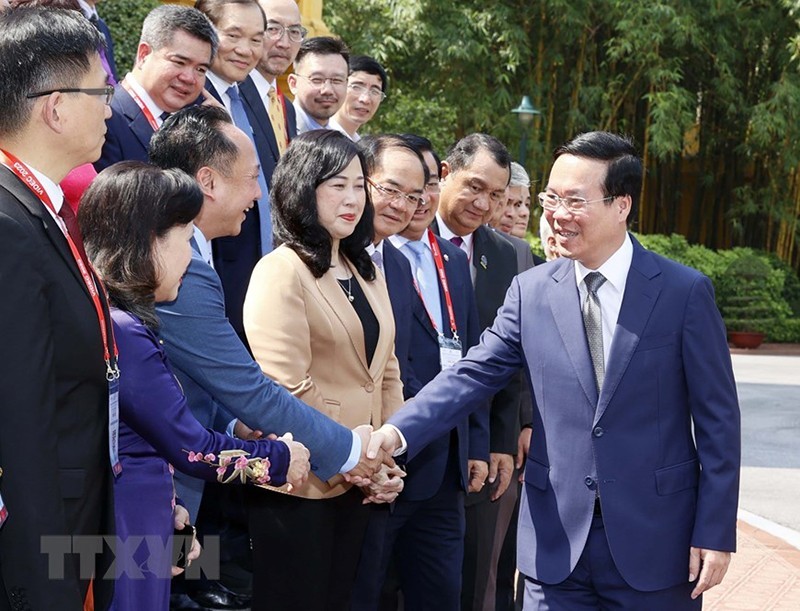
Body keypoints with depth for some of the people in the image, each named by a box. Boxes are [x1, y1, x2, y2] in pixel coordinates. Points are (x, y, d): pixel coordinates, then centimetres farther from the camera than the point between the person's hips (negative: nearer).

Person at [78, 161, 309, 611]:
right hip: (127, 536, -9)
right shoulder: (121, 332, -21)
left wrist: (167, 506, 7)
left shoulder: (110, 318, 9)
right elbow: (192, 447, -18)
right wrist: (280, 458, -3)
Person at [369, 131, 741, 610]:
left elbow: (717, 418, -4)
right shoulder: (531, 291, 2)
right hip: (558, 539, 2)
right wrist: (395, 434, -19)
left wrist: (715, 533, -6)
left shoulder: (685, 292, -6)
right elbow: (473, 375, -3)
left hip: (656, 538, -2)